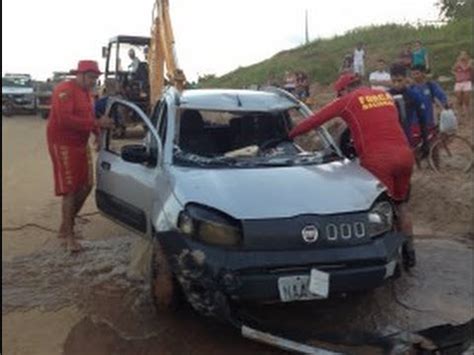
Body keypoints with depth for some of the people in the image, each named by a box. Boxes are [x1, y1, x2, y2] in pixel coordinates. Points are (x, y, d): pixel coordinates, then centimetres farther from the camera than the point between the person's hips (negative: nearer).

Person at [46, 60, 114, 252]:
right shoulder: (65, 90, -17)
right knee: (70, 189, -7)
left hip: (81, 144, 9)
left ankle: (65, 226, 25)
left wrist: (98, 133, 0)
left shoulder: (86, 92, 11)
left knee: (85, 186, 9)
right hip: (63, 144, -9)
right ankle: (69, 236, 2)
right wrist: (96, 123, -32)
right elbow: (65, 119, -29)